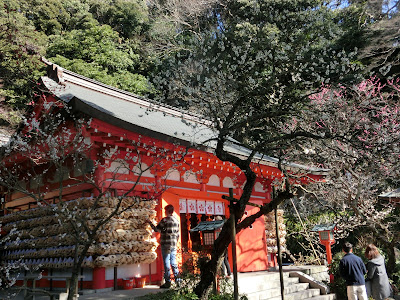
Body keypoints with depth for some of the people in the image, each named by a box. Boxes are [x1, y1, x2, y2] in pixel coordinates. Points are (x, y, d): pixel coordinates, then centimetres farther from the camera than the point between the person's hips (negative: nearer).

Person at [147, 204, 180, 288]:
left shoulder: (165, 220, -11)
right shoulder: (176, 221, 9)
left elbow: (156, 229, -7)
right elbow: (177, 234, 13)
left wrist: (150, 223, 7)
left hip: (166, 245, -6)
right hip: (174, 245, 6)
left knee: (167, 263, -1)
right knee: (174, 263, 13)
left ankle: (167, 282, 2)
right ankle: (177, 281, 15)